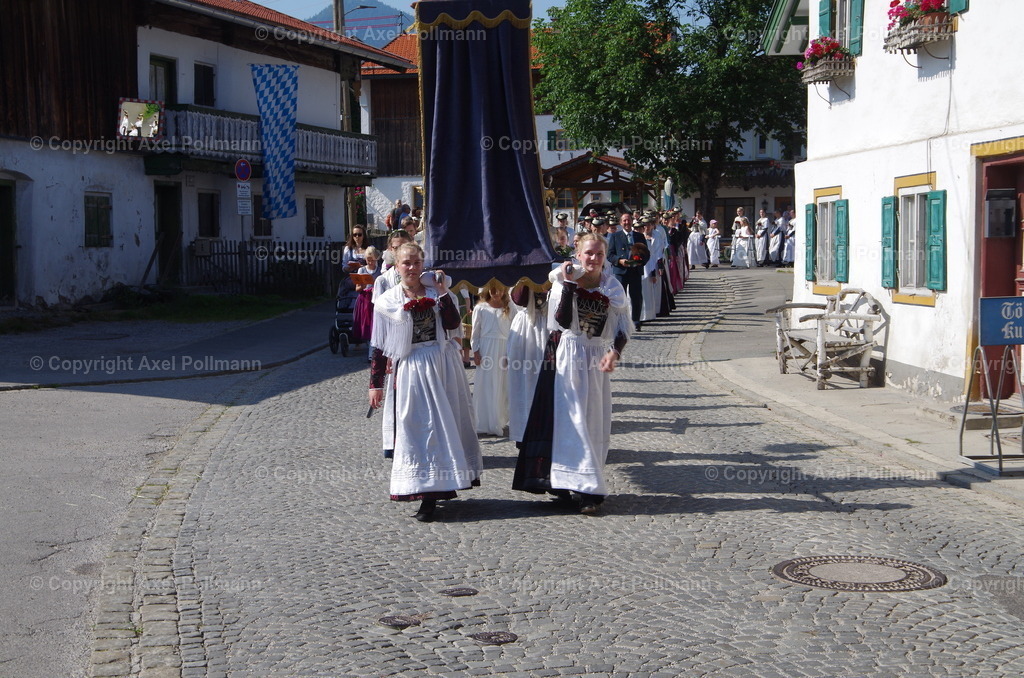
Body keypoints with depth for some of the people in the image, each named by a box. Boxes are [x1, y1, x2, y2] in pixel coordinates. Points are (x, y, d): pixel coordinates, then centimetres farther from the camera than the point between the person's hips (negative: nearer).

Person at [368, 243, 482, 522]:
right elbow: (379, 348, 1)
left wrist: (442, 293, -13)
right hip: (411, 370, -2)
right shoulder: (387, 302, 0)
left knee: (447, 423, 7)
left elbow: (453, 325, -10)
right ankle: (427, 495, -3)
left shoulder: (436, 292, 5)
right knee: (418, 428, -3)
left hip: (444, 366, 2)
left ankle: (444, 485, 20)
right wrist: (375, 384, -1)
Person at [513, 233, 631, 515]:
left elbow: (623, 326, 5)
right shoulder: (564, 281, -4)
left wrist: (615, 352, -11)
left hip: (596, 360, 3)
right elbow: (563, 320, -18)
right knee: (570, 419, -7)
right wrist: (568, 284, -22)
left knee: (594, 423, 4)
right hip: (566, 357, -3)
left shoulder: (612, 287, 3)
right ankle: (588, 488, -3)